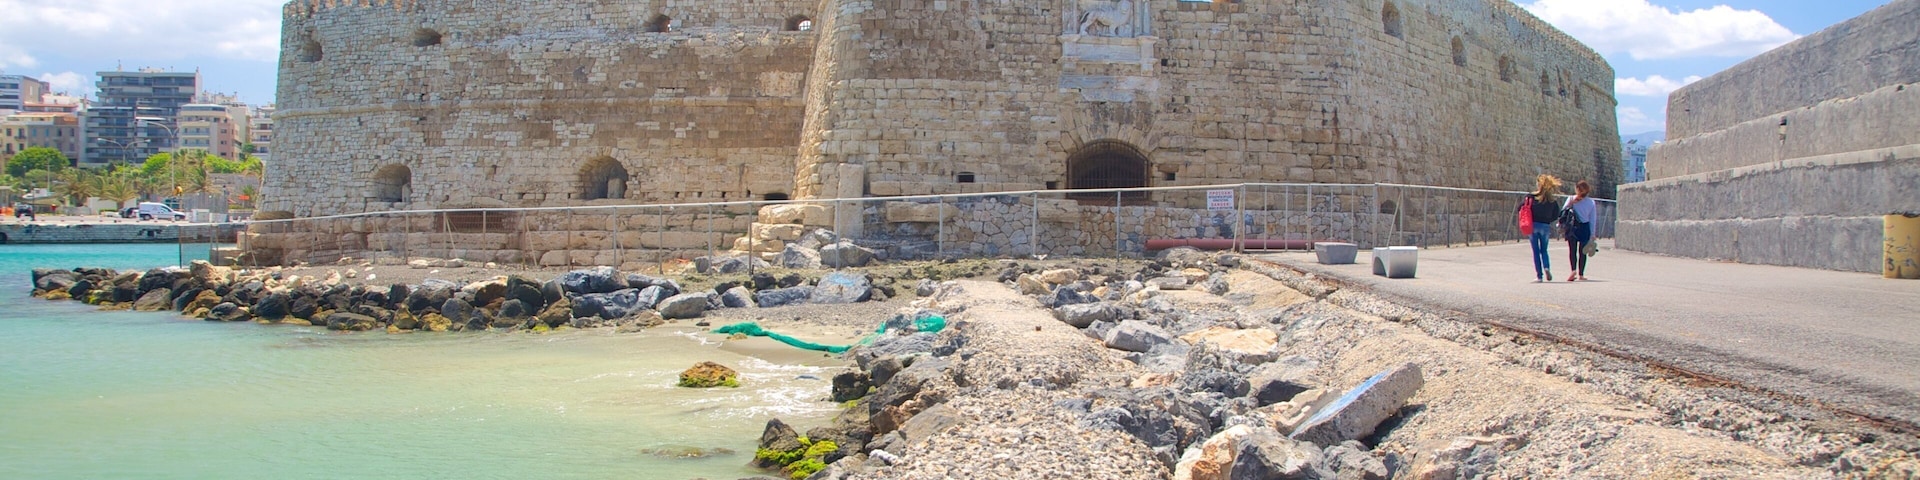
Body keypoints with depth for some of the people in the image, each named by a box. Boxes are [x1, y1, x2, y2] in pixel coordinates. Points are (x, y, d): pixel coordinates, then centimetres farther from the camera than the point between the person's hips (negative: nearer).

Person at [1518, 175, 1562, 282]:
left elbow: (1520, 210, -9)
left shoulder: (1531, 197, -7)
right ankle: (1547, 267, -10)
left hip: (1533, 225, -2)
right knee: (1544, 250, 17)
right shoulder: (1553, 200, 0)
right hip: (1545, 226, 2)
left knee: (1536, 251, 5)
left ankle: (1539, 276, 2)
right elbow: (1556, 215, 3)